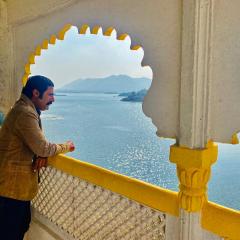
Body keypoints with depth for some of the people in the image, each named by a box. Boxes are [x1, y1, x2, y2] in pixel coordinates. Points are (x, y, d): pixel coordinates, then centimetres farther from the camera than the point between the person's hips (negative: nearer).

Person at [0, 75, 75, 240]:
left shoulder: (28, 110, 12)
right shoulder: (25, 113, -22)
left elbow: (36, 143, 15)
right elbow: (42, 148, -23)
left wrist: (42, 155, -7)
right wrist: (66, 147, -6)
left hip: (17, 184, 10)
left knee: (21, 226, 19)